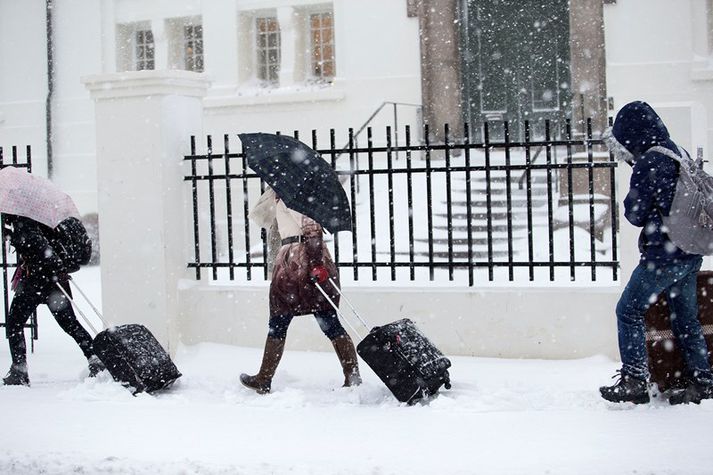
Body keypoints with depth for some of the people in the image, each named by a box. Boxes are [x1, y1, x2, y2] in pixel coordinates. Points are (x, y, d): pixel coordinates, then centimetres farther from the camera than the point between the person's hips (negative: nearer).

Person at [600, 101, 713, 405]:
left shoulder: (648, 163, -16)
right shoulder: (678, 154, 10)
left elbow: (635, 214, -12)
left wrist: (630, 200, 9)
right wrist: (632, 161, 20)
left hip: (663, 254, -8)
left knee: (629, 310, 1)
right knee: (686, 317, 15)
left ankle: (635, 381, -2)